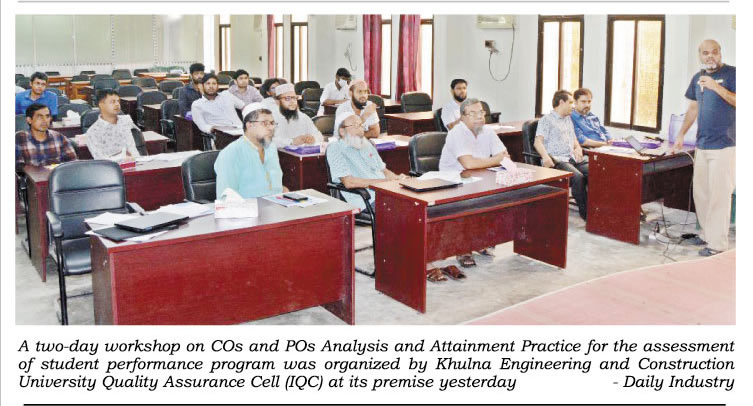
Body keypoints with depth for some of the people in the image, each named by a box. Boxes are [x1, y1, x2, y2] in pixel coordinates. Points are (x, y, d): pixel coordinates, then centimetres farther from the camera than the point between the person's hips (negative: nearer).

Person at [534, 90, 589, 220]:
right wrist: (545, 156, -28)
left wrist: (578, 148, 10)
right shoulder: (546, 120, 4)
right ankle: (585, 213, -25)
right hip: (557, 160, -7)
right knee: (578, 176, -33)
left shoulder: (568, 119, 28)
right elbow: (538, 142, -8)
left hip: (572, 158, 7)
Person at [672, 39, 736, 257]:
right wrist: (681, 135, 20)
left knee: (719, 195, -6)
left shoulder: (731, 74, -5)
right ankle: (706, 233, 25)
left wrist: (716, 87, -24)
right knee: (700, 192, 12)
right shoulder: (698, 78, 14)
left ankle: (717, 242, 0)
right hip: (702, 145, 7)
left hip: (724, 145, -7)